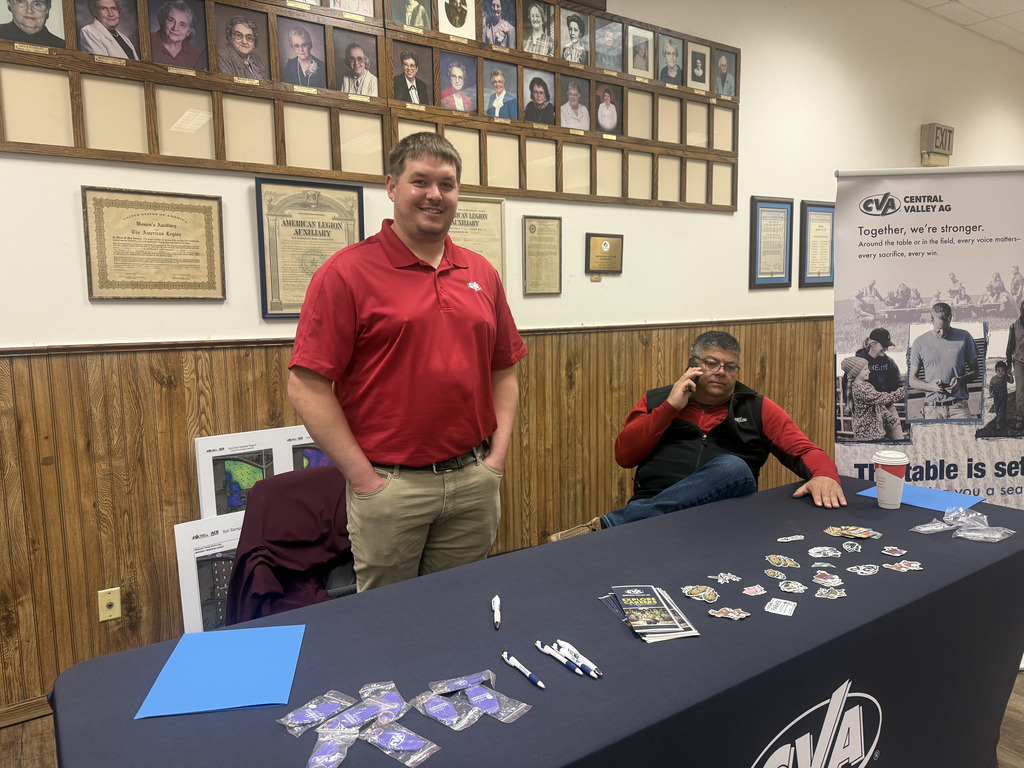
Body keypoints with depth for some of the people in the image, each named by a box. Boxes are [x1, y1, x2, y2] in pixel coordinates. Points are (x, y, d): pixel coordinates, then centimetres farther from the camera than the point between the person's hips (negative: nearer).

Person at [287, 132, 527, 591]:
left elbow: (503, 372, 14)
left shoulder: (481, 274, 9)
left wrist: (497, 456, 4)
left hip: (474, 483, 5)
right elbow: (306, 386, -11)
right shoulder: (347, 273, -7)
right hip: (390, 485, -4)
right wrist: (365, 479, -12)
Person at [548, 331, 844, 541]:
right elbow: (624, 455, 7)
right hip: (652, 504, -1)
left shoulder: (756, 408, 20)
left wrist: (824, 476, -11)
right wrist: (670, 406, 1)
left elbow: (806, 451, 14)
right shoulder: (656, 401, 19)